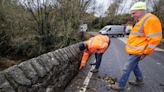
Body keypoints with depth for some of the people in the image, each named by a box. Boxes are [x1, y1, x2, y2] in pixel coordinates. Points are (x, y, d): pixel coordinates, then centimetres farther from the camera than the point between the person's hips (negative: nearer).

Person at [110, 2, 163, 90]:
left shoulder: (150, 20, -19)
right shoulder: (140, 21, 13)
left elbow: (154, 39, -22)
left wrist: (145, 52, -19)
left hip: (138, 52, -10)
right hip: (134, 50, 10)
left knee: (127, 68, -2)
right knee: (134, 65, 23)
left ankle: (120, 85, 11)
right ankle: (139, 80, 42)